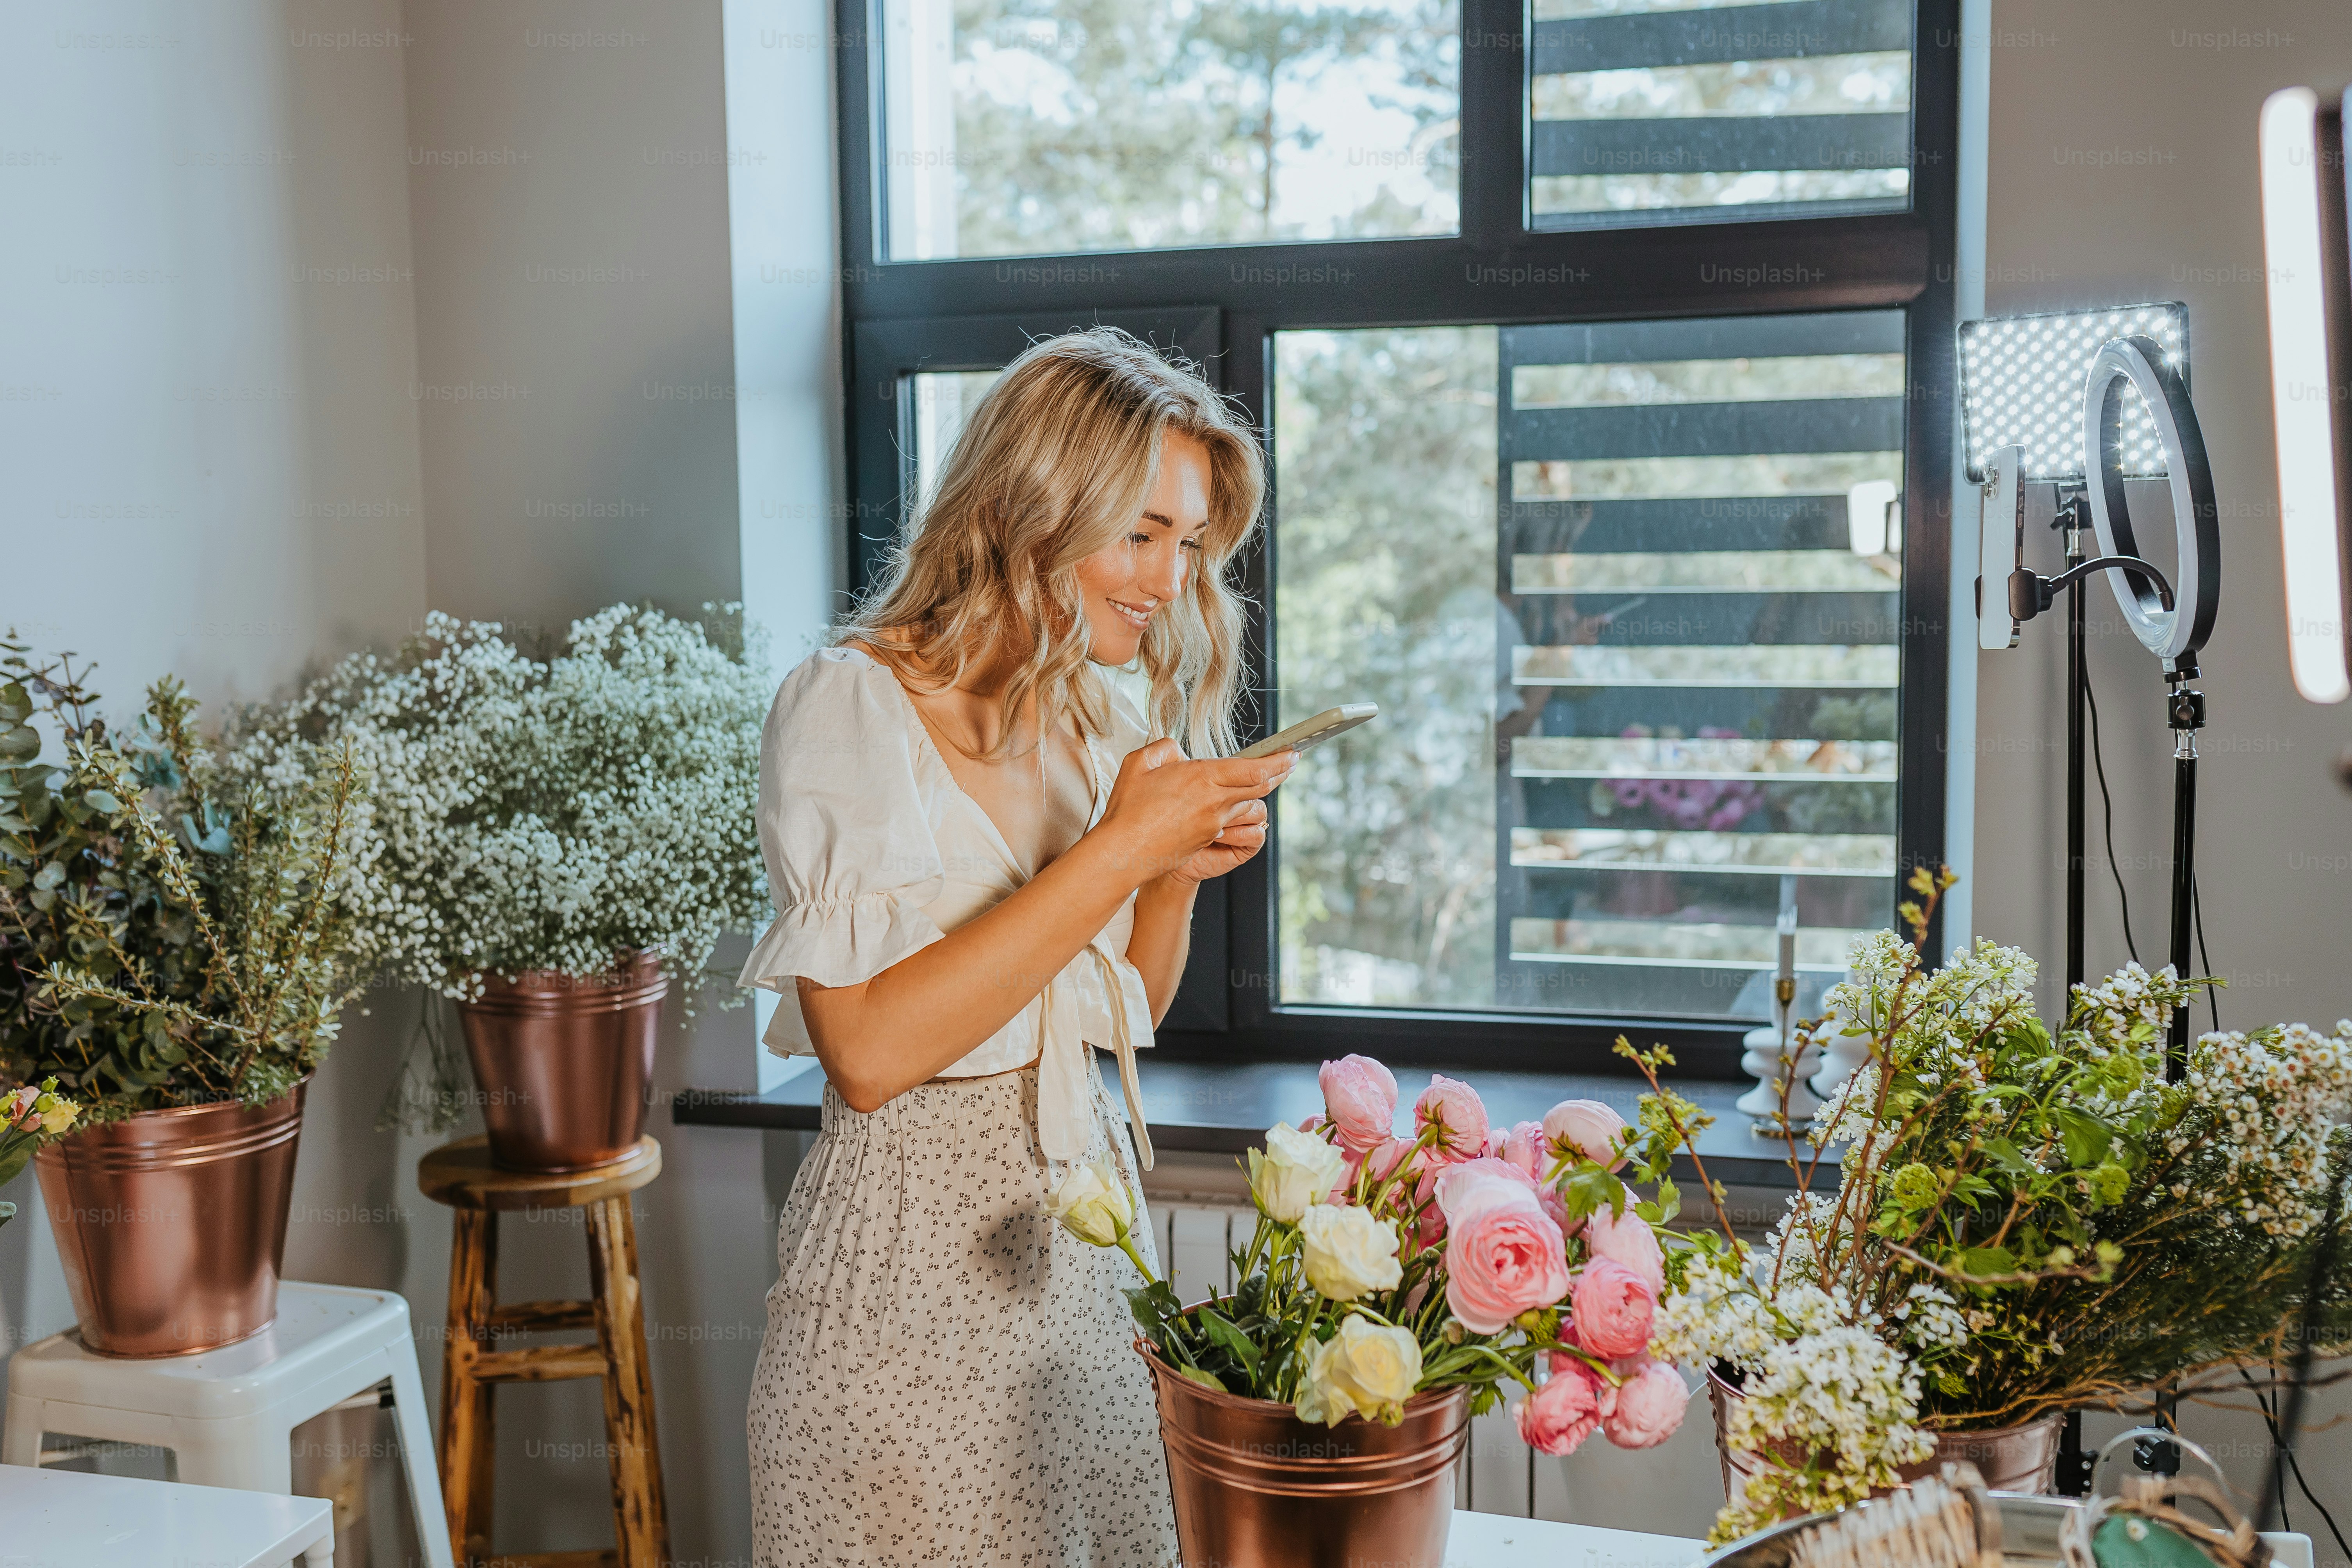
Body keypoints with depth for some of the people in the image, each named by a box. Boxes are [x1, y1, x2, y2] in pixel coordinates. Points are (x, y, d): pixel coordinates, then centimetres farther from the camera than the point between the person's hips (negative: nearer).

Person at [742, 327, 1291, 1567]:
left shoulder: (1097, 721, 8)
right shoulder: (851, 707, -13)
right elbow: (871, 1049, -23)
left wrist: (1179, 871, -3)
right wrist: (1118, 847, -22)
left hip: (1083, 1231, 7)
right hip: (914, 1264, -6)